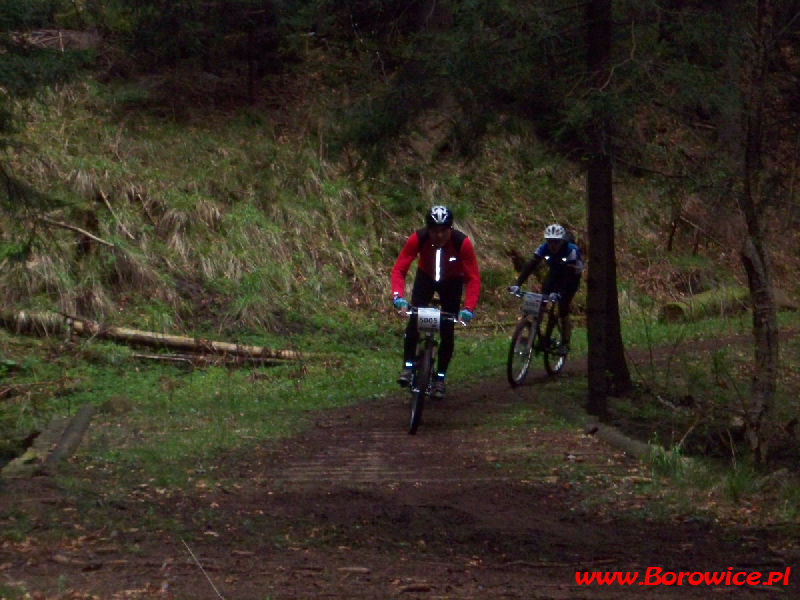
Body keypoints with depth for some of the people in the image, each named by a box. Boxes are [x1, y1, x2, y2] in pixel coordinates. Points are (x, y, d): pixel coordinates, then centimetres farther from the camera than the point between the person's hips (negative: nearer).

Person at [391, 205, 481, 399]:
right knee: (414, 320, -19)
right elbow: (399, 269, -31)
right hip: (426, 277, 1)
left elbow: (473, 278, -31)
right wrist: (397, 296, -47)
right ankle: (408, 367, -9)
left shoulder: (462, 243, -34)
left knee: (447, 330, -6)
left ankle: (440, 378, 7)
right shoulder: (417, 239, -32)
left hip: (452, 282, -1)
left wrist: (468, 308, -44)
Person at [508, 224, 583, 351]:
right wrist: (517, 284, -40)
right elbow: (530, 266, -27)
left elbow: (570, 273, -41)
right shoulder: (544, 248, -23)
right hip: (554, 273, 4)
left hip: (571, 276, -4)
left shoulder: (571, 250, -34)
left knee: (563, 309, -14)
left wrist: (558, 292, -54)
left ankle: (566, 343, -1)